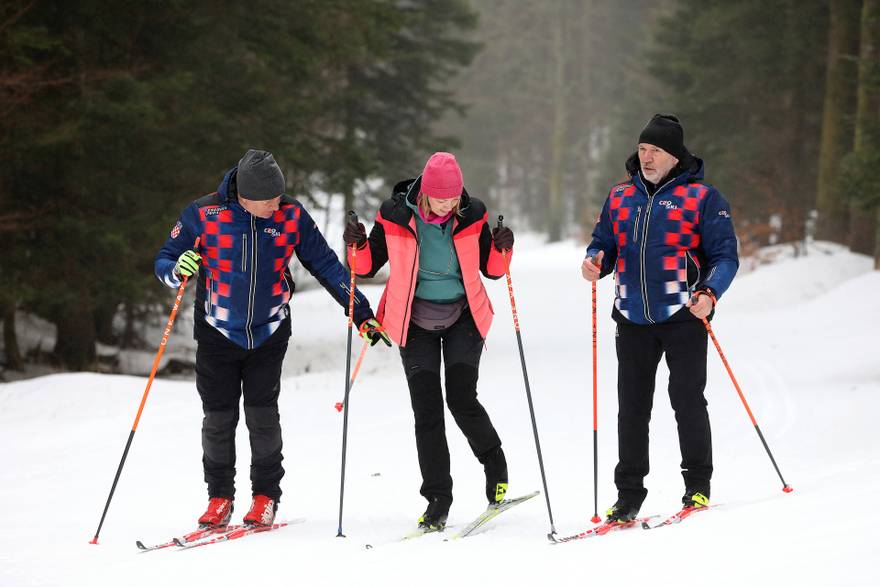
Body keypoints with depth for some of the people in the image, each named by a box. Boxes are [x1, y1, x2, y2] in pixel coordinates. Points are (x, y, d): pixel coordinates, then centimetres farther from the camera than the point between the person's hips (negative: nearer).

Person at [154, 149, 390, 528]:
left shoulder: (291, 216, -10)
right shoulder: (203, 214, -15)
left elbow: (325, 265, -1)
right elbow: (164, 261, -7)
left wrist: (361, 313, -2)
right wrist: (178, 270, -31)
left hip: (269, 333, 0)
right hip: (217, 334, 0)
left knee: (262, 414, -6)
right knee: (219, 417, 1)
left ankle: (266, 496, 9)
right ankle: (220, 497, 17)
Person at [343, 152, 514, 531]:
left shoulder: (471, 216, -7)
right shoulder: (395, 217, -10)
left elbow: (491, 270, 3)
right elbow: (367, 267, 1)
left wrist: (501, 249, -17)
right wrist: (357, 247, -19)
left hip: (463, 315, -1)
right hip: (416, 321, 1)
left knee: (461, 399, -13)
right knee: (427, 410, -5)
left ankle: (494, 464, 15)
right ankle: (437, 498, 2)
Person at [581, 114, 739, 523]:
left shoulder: (701, 197, -1)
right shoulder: (620, 197, 13)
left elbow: (724, 256, -3)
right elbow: (604, 242, 20)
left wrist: (710, 293, -20)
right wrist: (596, 263, -3)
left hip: (683, 316, -4)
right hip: (633, 320, 4)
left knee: (687, 399, -2)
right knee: (632, 405, 5)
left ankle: (697, 486, 11)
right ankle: (629, 494, 11)